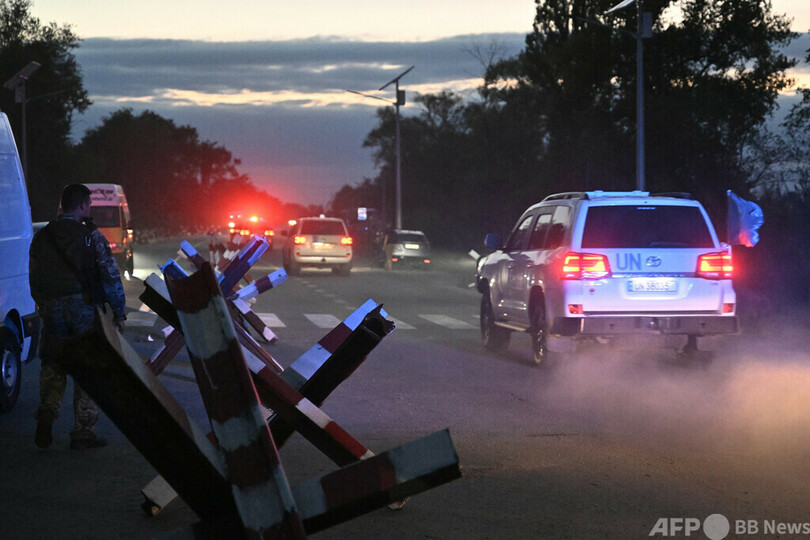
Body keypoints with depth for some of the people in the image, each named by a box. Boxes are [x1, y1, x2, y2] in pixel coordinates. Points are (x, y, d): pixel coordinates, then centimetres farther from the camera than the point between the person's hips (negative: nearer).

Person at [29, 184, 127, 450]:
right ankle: (82, 432, 4)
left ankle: (47, 411, -7)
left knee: (53, 366, 16)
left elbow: (34, 280, 12)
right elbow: (111, 277, -8)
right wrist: (119, 313, -1)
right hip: (85, 308, -3)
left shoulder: (41, 238, 8)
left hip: (53, 309, 3)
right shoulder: (91, 236, -5)